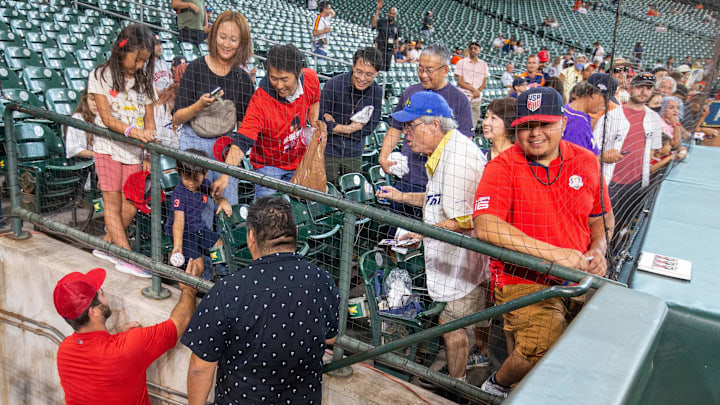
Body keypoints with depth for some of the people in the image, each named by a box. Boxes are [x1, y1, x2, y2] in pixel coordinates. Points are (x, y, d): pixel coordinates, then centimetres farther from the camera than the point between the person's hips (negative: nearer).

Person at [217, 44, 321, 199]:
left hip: (300, 162, 4)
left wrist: (313, 124, -7)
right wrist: (224, 176, -48)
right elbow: (241, 142, -36)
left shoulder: (311, 78, -16)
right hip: (268, 165, -4)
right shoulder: (260, 101, -31)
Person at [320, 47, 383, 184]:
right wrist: (349, 129, -15)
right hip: (328, 150, -3)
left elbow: (371, 126, -5)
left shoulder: (377, 91, -7)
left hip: (354, 153, 3)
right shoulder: (333, 85, -17)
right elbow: (319, 119, -17)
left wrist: (336, 128, -11)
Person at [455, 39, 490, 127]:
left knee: (473, 123, -1)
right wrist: (473, 89, -10)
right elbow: (460, 82, -1)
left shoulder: (484, 64, 14)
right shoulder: (461, 63, 6)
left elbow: (484, 83, 10)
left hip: (477, 99, 3)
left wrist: (477, 92, -8)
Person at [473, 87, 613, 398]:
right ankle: (497, 385, 9)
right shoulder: (502, 168, -7)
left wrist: (597, 250, 0)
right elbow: (485, 227, -22)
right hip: (524, 279, -6)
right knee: (543, 349, -23)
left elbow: (602, 216, 22)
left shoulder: (585, 162, 8)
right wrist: (554, 253, -26)